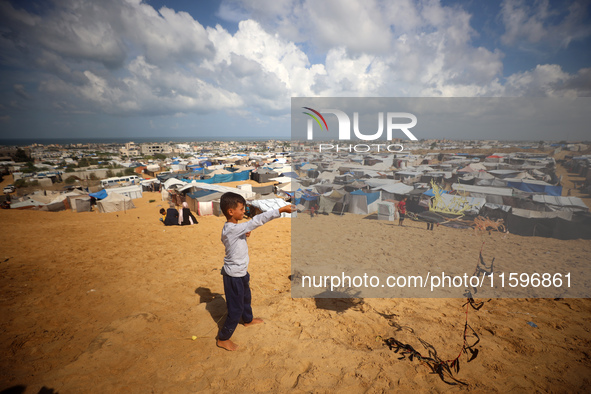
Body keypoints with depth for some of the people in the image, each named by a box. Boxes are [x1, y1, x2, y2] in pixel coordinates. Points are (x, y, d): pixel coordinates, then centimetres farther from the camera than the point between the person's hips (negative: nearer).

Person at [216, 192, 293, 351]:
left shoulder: (231, 228, 0)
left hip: (240, 272, 10)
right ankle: (223, 339, 22)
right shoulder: (233, 229, -31)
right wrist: (281, 210, -39)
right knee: (236, 308, 4)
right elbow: (257, 220, -38)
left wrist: (244, 235, 2)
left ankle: (248, 320, 56)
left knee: (246, 297, 31)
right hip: (234, 276, -10)